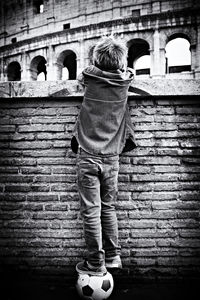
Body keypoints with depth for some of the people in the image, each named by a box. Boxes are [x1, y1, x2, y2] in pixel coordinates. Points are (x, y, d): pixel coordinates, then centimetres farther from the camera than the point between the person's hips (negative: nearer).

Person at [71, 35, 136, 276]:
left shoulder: (90, 77, -4)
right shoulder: (124, 81, 1)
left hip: (88, 156, -3)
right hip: (111, 156, 3)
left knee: (91, 212, 3)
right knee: (108, 208, 16)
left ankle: (95, 264, 13)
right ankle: (113, 257, 26)